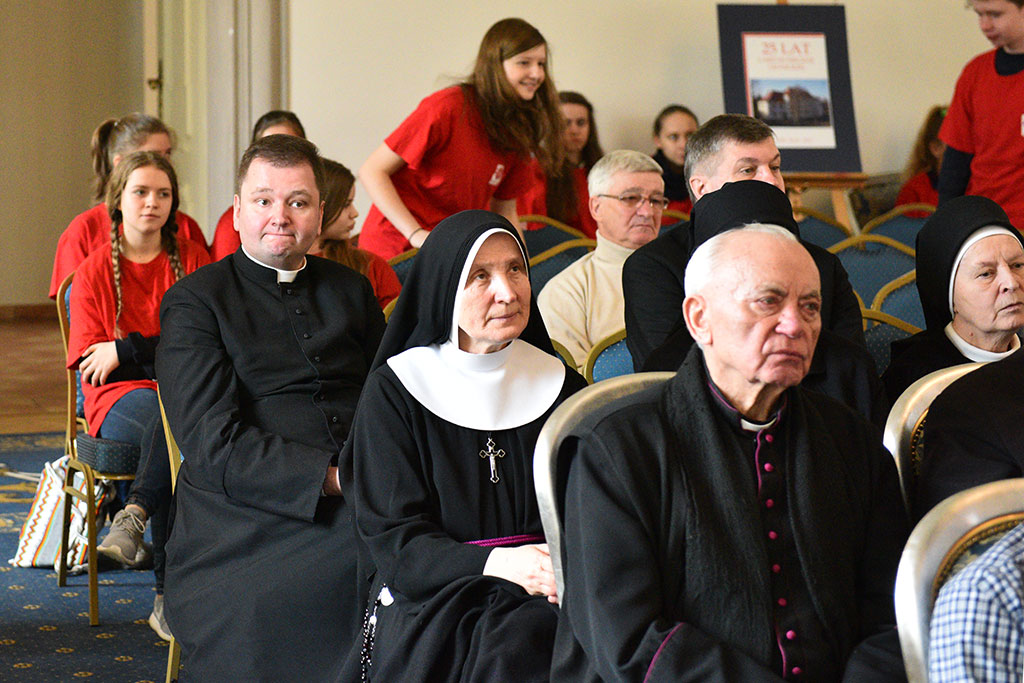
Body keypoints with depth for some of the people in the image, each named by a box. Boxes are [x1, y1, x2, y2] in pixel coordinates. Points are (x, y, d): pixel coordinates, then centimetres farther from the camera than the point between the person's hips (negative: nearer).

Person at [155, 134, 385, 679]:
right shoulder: (193, 302, 5)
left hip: (362, 498, 5)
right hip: (249, 517, -4)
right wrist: (331, 477, -17)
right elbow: (213, 444, -6)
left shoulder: (351, 289, 21)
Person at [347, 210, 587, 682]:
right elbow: (390, 537, -5)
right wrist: (496, 563, -21)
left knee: (528, 641, -30)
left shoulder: (558, 382, 11)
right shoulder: (394, 390, 1)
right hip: (429, 597, -3)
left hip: (542, 593, 3)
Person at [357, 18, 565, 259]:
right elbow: (372, 171, -13)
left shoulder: (516, 130, 8)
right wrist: (417, 234, -21)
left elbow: (505, 212, 15)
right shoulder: (447, 107, -14)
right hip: (397, 249, -6)